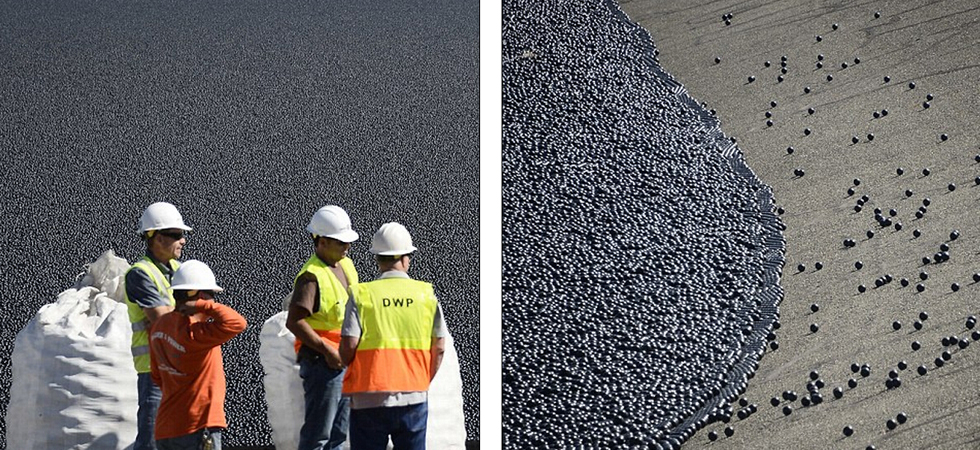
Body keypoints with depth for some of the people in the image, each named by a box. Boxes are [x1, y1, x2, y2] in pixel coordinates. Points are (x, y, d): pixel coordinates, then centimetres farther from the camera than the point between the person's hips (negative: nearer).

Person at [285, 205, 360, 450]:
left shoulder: (346, 265, 11)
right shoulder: (312, 276, -17)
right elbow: (294, 322, -25)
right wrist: (328, 351, -23)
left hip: (346, 362, 9)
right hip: (322, 363, -9)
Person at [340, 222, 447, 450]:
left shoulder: (361, 295, -5)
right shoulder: (426, 294, 1)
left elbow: (348, 347, -11)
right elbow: (439, 348, 3)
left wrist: (344, 362, 11)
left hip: (370, 397, -2)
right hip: (414, 397, 2)